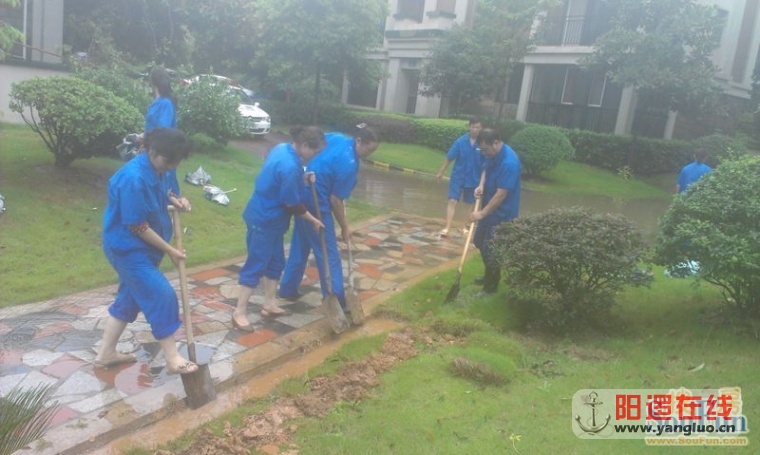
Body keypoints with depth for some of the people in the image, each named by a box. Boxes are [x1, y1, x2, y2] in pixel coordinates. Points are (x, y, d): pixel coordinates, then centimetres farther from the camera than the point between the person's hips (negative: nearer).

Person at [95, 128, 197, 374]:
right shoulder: (134, 179, -29)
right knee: (162, 295, -9)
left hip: (141, 247, 9)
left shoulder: (158, 169, -1)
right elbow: (138, 226, -24)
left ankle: (106, 353, 32)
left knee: (130, 297, 18)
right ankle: (173, 359, 2)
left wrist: (175, 202, -2)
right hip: (128, 247, -9)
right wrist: (169, 250, -16)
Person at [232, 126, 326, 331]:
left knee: (275, 261, 18)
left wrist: (302, 179, 2)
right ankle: (240, 312, 9)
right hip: (264, 220, -10)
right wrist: (313, 221, -6)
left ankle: (269, 303, 31)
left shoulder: (282, 148, 1)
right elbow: (294, 205, -20)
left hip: (269, 218, 10)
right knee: (255, 266, -1)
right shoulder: (290, 167, -28)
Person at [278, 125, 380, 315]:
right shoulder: (349, 163, -21)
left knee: (300, 245, 19)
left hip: (302, 195, 9)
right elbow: (335, 200, -18)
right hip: (317, 203, -9)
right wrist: (345, 228, -7)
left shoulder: (337, 138, 1)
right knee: (328, 252, -1)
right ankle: (336, 301, 6)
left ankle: (288, 289, 29)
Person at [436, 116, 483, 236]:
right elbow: (449, 158, -2)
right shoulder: (461, 141, -10)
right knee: (452, 201, -8)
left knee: (470, 204, 14)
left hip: (473, 179, 1)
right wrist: (441, 172, 4)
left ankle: (467, 226, 30)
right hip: (458, 176, 0)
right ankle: (447, 228, -8)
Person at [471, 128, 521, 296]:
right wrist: (481, 185, -4)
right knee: (479, 242, 20)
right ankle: (489, 276, 39)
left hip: (502, 213, -9)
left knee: (491, 250, -1)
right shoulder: (492, 154, -3)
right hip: (490, 208, 9)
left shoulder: (509, 163, -30)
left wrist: (482, 213, -23)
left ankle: (491, 286, 17)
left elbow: (501, 194, -29)